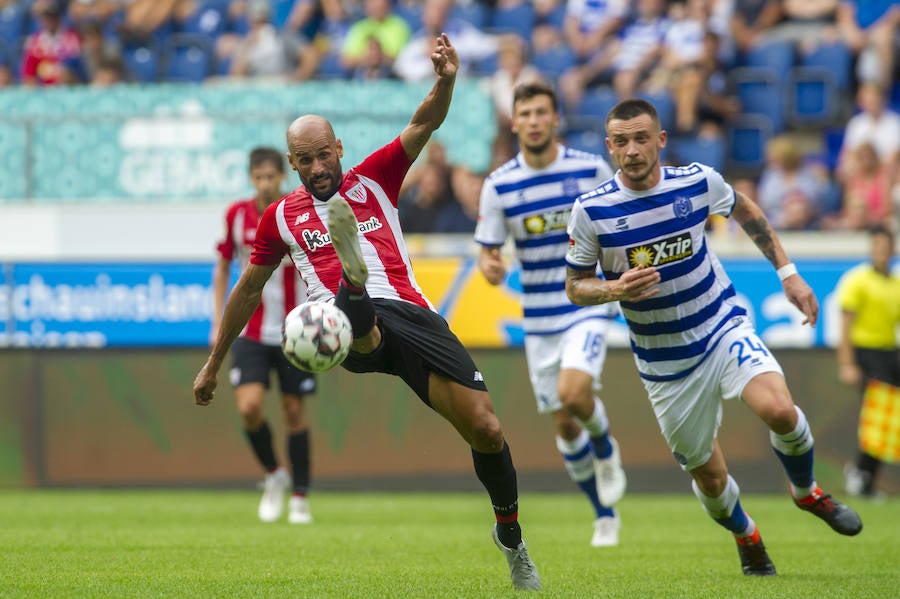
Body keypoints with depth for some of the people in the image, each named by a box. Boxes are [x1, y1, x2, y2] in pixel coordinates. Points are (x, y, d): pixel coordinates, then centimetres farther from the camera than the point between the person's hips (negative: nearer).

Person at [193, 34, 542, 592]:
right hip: (354, 327, -1)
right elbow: (248, 291, 30)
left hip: (412, 313, 1)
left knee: (486, 429, -8)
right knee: (361, 321, -42)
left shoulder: (374, 179, 18)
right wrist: (213, 364, 33)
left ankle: (511, 536, 12)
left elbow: (424, 125, 3)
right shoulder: (281, 216, 19)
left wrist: (446, 81, -19)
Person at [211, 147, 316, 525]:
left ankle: (300, 498, 13)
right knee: (249, 407, -15)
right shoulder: (237, 215, -1)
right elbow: (222, 267, 11)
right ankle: (273, 476, 10)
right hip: (251, 331, 1)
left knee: (295, 412, 2)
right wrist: (218, 321, 5)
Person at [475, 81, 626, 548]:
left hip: (588, 304, -3)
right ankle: (604, 514, 27)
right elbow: (488, 251, 1)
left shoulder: (592, 170, -7)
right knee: (564, 425, 7)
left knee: (573, 391, -28)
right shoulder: (498, 185, -3)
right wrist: (490, 267, -22)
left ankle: (606, 451, 6)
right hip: (539, 317, 3)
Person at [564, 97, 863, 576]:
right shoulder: (590, 211, -14)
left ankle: (806, 492, 5)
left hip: (724, 327, 0)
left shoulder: (698, 182, -9)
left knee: (778, 410, -26)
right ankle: (746, 538, 39)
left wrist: (787, 272, 10)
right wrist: (616, 290, -24)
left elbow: (746, 212, 13)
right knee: (707, 474, 5)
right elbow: (575, 287, -3)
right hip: (665, 363, 0)